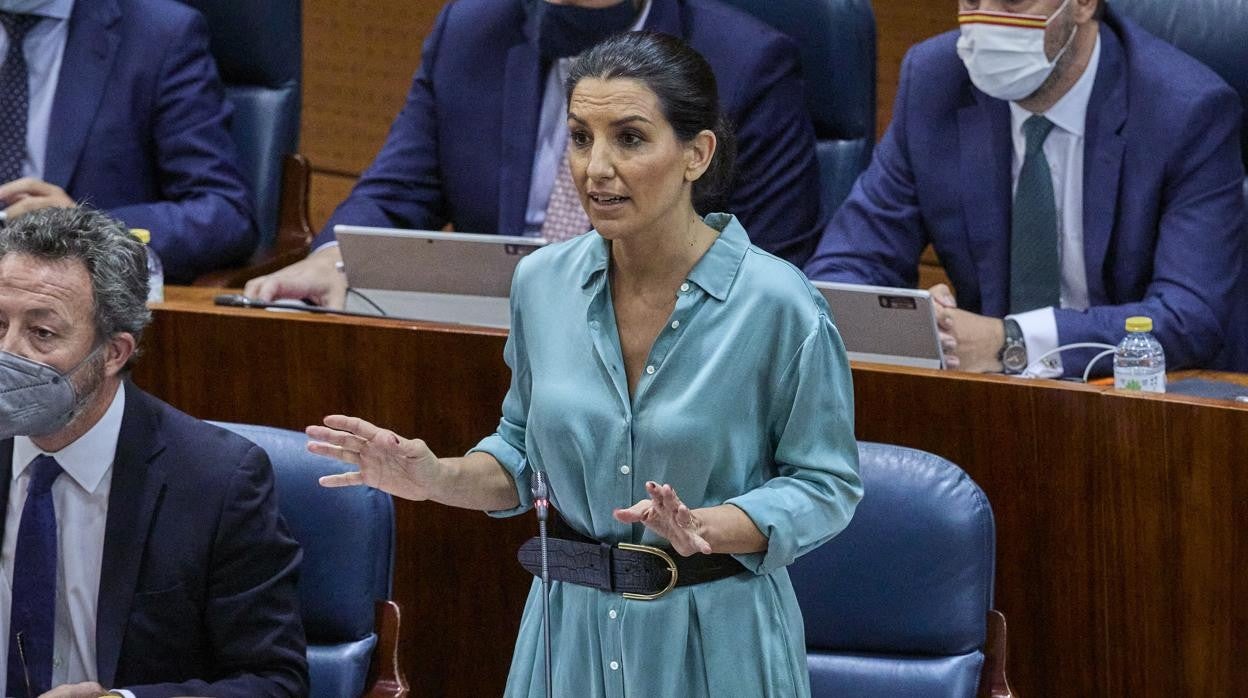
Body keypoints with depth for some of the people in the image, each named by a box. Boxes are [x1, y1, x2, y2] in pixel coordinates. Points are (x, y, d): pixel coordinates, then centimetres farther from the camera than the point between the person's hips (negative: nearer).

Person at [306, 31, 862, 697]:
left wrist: (705, 530, -23)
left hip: (713, 641, -4)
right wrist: (438, 479, -6)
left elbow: (825, 484, -8)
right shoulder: (541, 282, -1)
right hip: (570, 633, 4)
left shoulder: (777, 304, -15)